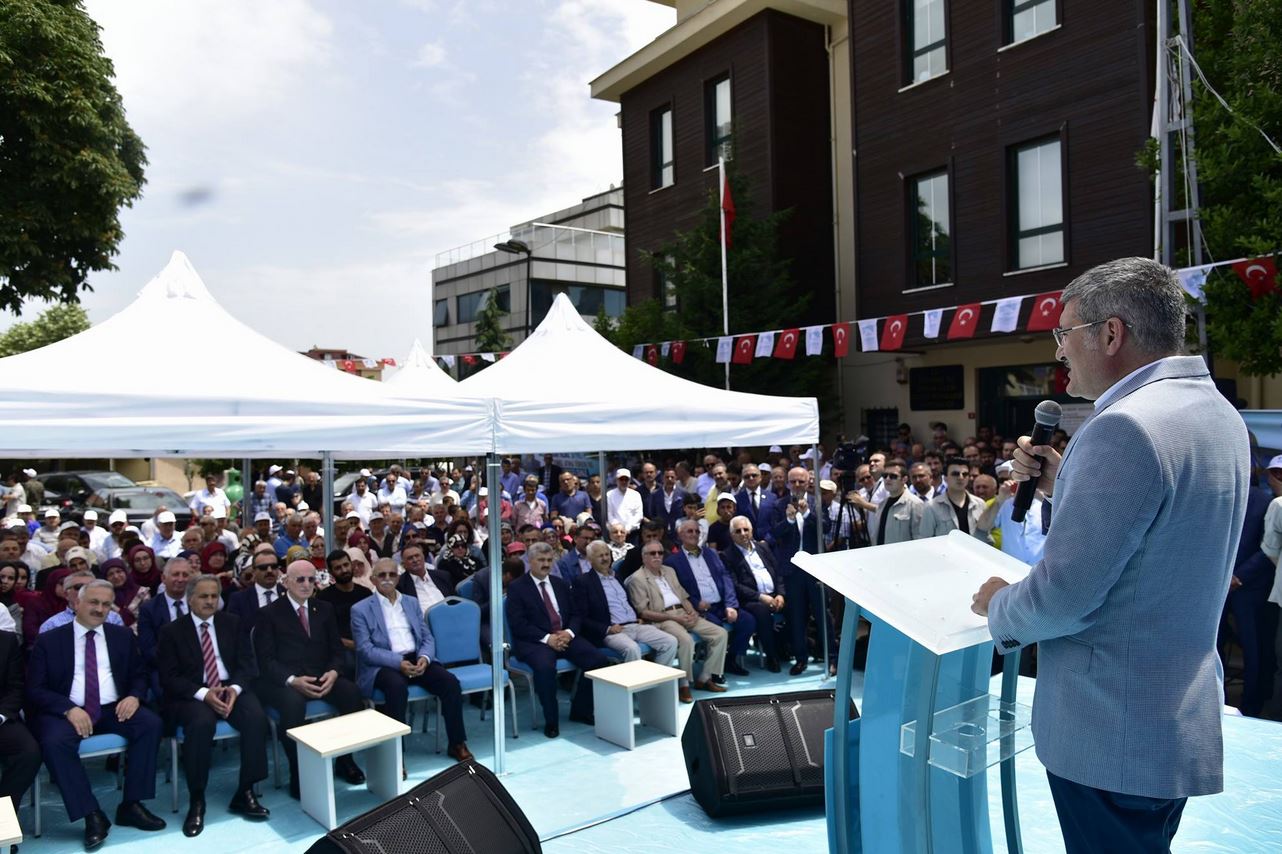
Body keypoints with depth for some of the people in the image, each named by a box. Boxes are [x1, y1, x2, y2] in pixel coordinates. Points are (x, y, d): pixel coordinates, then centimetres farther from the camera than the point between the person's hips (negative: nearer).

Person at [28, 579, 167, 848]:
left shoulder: (123, 636, 13)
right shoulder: (49, 640, 4)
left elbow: (139, 675, 15)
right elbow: (35, 689, -2)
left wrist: (134, 696, -10)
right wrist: (69, 709, -19)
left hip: (113, 709, 2)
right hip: (65, 711, -2)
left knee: (151, 724, -24)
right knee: (54, 742, -34)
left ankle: (131, 805, -13)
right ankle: (92, 815, -23)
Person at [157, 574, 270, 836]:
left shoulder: (232, 623, 11)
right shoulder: (172, 631, 2)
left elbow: (245, 662, 7)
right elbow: (169, 677, -4)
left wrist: (234, 688, -14)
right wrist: (203, 694, -20)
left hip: (230, 689, 3)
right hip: (191, 695, -2)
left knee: (256, 716, -27)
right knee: (202, 721, -36)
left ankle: (245, 793, -14)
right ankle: (196, 802, -20)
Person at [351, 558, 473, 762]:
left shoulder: (412, 602, 17)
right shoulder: (361, 609, 3)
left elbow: (427, 637, 13)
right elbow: (365, 649, -8)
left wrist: (424, 657, -11)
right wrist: (398, 662, -21)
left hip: (415, 659, 4)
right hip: (383, 665, -4)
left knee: (450, 682, -20)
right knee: (397, 686, -37)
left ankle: (457, 744, -6)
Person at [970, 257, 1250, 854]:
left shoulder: (1125, 427, -25)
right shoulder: (1218, 413, 8)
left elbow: (1063, 595, -25)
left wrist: (999, 606, -6)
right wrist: (1063, 487, 5)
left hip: (1112, 738, -9)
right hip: (1182, 715, 10)